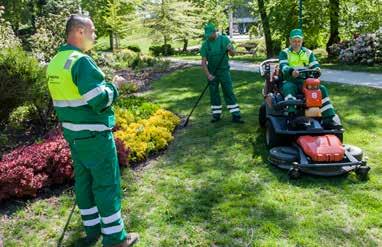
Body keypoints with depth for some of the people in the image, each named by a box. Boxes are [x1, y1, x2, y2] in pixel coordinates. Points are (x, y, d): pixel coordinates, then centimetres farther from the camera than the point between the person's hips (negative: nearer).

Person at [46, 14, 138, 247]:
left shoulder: (55, 62, 9)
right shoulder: (82, 61, -19)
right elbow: (99, 101, -24)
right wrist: (115, 85, -7)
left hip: (73, 133, 9)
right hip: (94, 135, -9)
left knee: (84, 179, 17)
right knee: (106, 183, 1)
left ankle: (92, 228, 31)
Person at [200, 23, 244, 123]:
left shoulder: (224, 39, -5)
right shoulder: (205, 44, -3)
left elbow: (233, 54, 0)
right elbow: (203, 61, -4)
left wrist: (230, 49, -23)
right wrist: (208, 75, -16)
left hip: (224, 71, -2)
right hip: (212, 72, 2)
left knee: (229, 92, -2)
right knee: (213, 93, 8)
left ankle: (236, 115, 1)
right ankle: (216, 115, 21)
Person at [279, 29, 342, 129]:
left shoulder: (308, 53, 19)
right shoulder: (284, 53, 7)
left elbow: (315, 65, 6)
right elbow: (283, 66, -13)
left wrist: (317, 69, -22)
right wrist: (291, 71, -37)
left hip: (305, 82, 3)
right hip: (289, 81, -3)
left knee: (322, 89, -20)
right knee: (288, 89, -38)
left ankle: (331, 119, -25)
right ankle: (292, 115, -54)